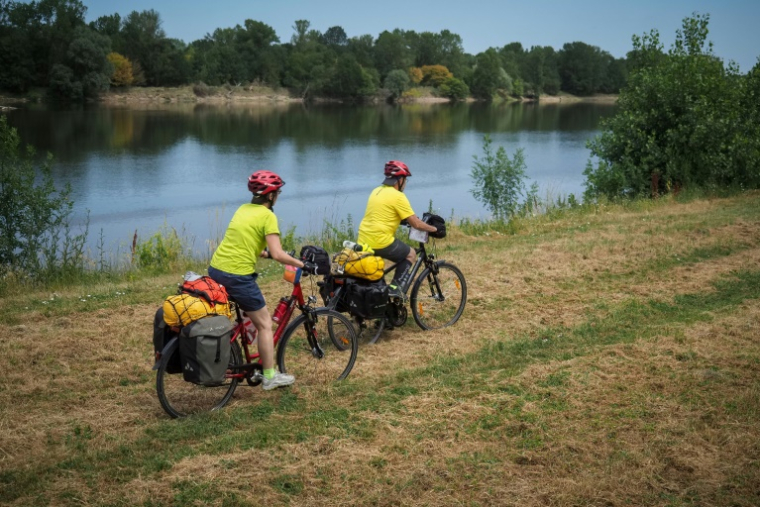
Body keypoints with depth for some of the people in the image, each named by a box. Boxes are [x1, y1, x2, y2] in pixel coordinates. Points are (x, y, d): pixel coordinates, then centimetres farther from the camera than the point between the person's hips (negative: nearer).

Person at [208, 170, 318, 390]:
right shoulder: (267, 216, -7)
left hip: (215, 269, 8)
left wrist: (266, 253, 33)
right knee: (264, 324, 7)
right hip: (238, 275, -8)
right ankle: (270, 376, 12)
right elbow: (278, 254, -15)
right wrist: (303, 265, -4)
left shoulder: (243, 209, 16)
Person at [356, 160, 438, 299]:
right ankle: (395, 287, 2)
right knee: (411, 254, 13)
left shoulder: (376, 191, 15)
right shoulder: (398, 196, -9)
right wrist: (434, 229, 8)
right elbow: (416, 224, -8)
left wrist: (405, 220, 37)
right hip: (380, 242, -8)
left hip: (363, 241, 8)